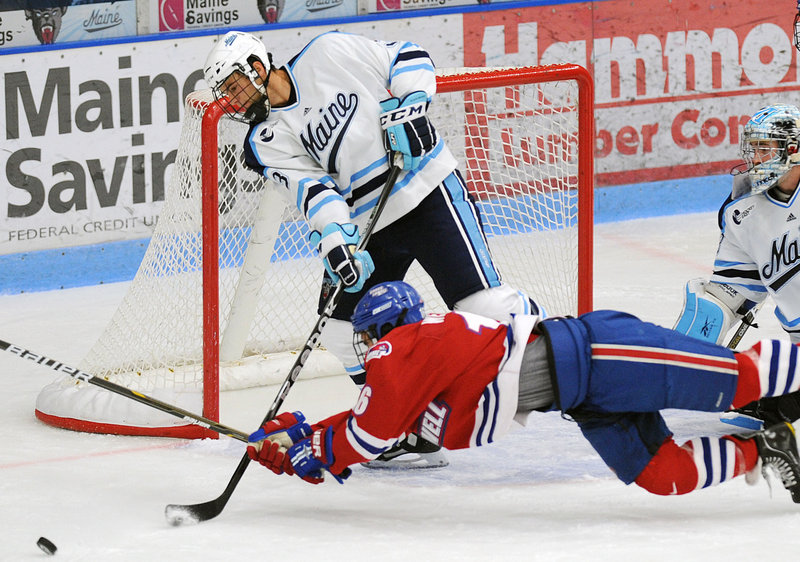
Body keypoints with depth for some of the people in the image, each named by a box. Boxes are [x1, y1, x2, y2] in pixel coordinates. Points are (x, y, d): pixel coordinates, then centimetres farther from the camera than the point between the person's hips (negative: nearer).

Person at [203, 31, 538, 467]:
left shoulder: (329, 54, -5)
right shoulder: (267, 141, 3)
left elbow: (408, 59, 0)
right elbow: (309, 186, -10)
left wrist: (407, 109, -16)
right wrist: (336, 238, -26)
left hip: (429, 189, -6)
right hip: (363, 226, 6)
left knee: (481, 302, -16)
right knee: (343, 329, 0)